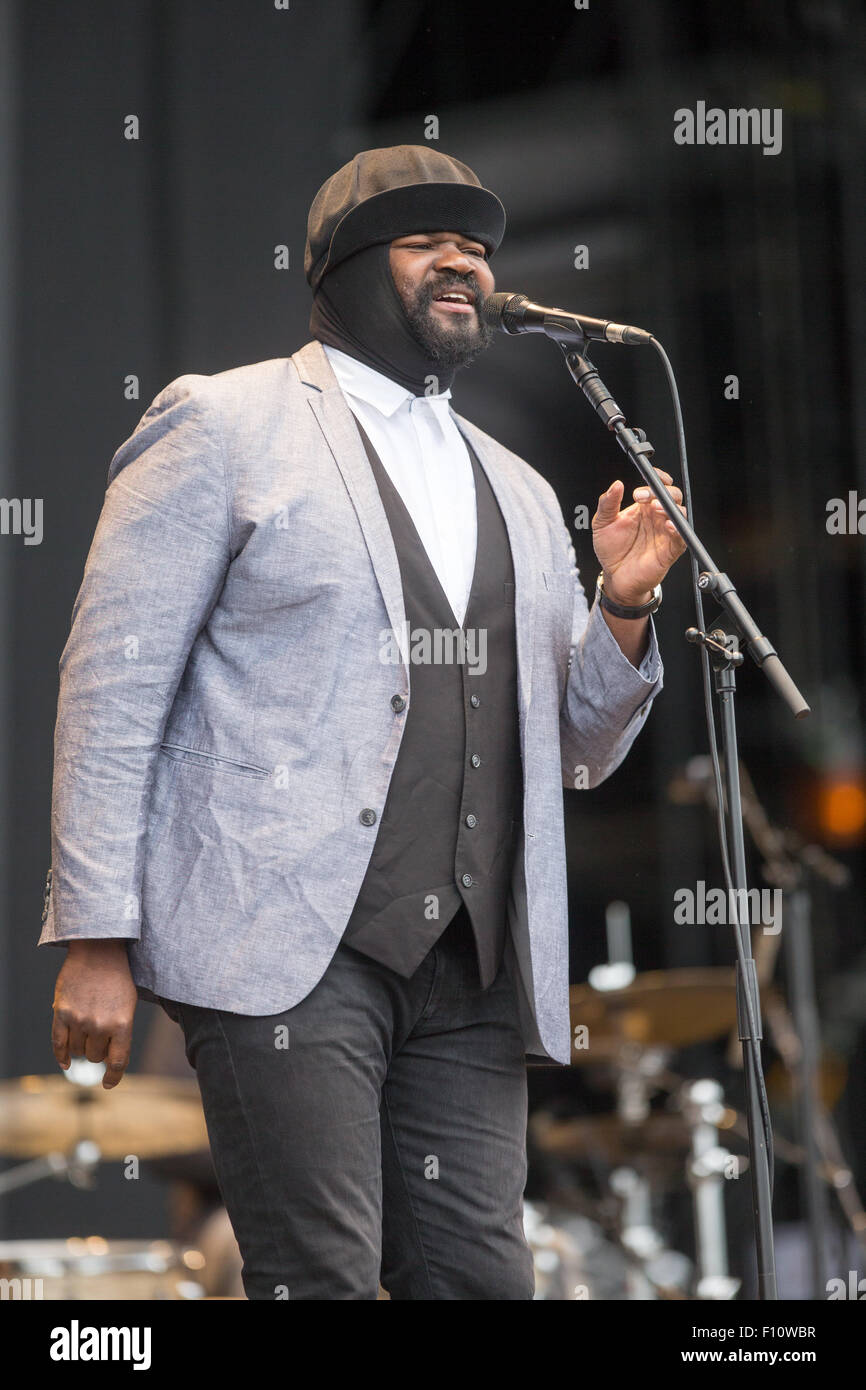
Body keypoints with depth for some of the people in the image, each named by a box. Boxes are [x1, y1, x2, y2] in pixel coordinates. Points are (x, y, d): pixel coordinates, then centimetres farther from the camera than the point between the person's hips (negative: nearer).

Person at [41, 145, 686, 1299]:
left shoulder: (517, 493, 22)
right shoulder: (226, 424, 5)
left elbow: (575, 751, 24)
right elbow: (114, 684, -2)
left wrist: (625, 607, 3)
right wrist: (96, 938, -10)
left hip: (470, 973, 6)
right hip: (287, 946, -6)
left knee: (481, 1279, 1)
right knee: (321, 1281, -10)